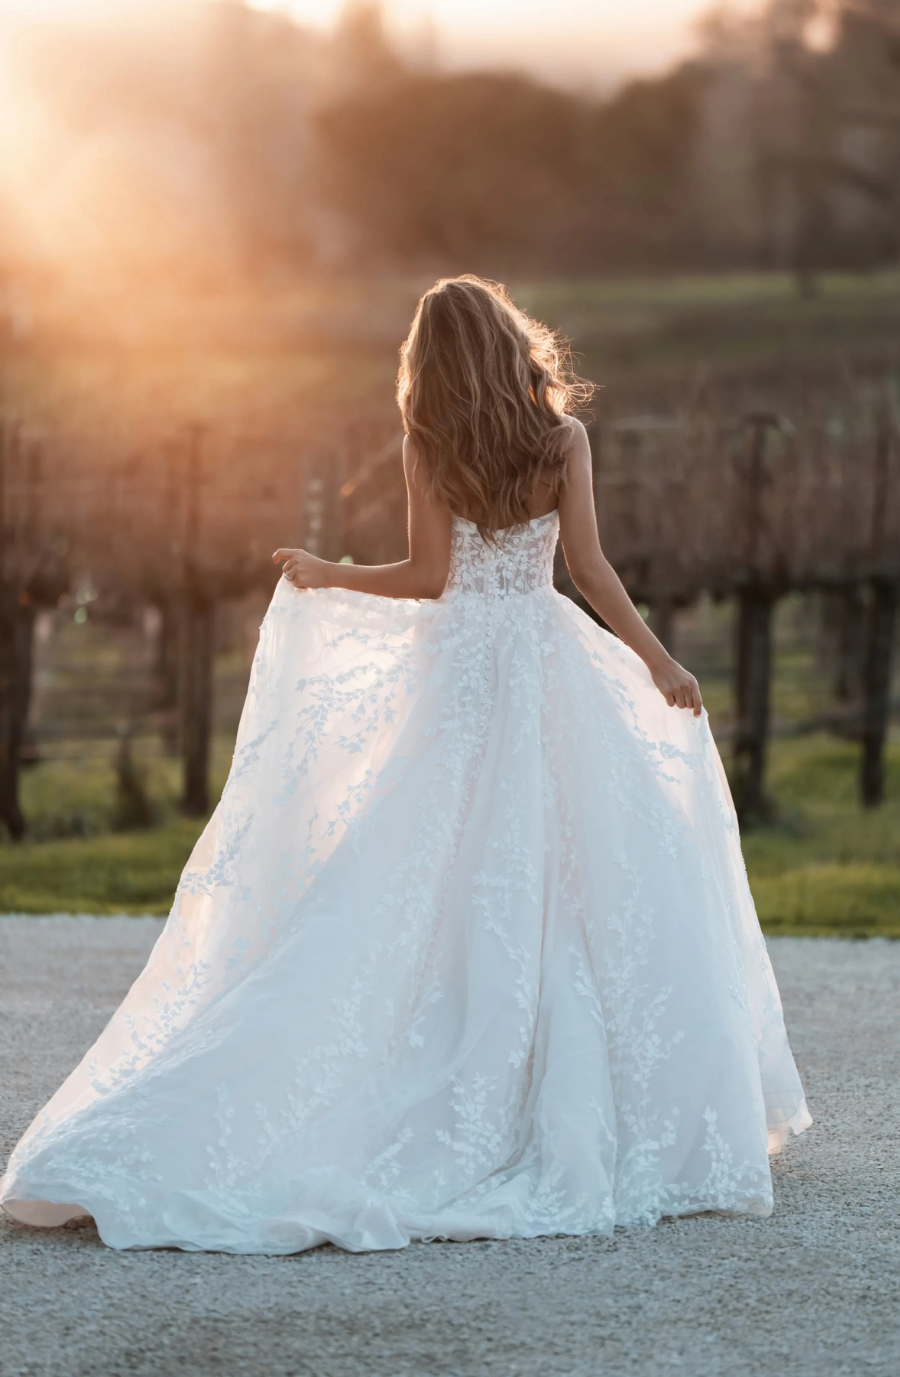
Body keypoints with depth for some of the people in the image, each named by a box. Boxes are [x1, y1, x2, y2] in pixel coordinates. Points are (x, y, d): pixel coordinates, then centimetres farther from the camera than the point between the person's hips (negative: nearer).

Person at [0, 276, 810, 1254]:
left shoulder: (429, 447, -2)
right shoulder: (562, 436, -1)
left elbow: (428, 576, -4)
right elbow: (589, 568, -4)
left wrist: (326, 576, 10)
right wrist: (657, 662, 3)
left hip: (455, 664, 0)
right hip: (548, 669, 0)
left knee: (440, 883, 2)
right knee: (587, 878, 4)